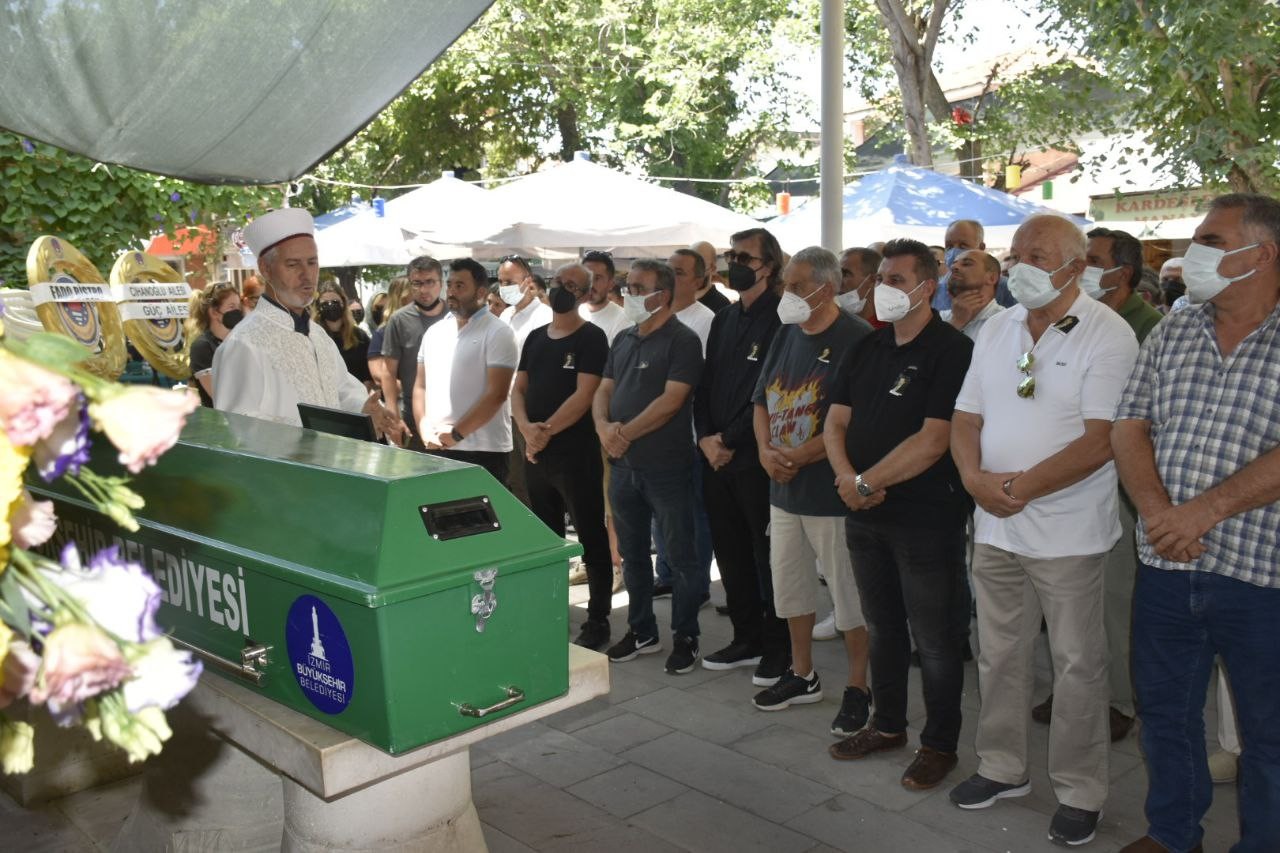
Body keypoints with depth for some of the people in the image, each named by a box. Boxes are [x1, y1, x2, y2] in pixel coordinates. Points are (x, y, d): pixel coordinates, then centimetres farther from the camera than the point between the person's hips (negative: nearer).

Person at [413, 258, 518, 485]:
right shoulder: (434, 332, 13)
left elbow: (497, 394, -14)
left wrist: (456, 434, -15)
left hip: (484, 451, -6)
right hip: (436, 448, 6)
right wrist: (425, 429, -1)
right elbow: (420, 385, 15)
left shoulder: (498, 333, -6)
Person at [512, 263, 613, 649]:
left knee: (592, 541, 1)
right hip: (536, 455, 7)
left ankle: (597, 621, 9)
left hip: (577, 455, -7)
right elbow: (518, 390, 9)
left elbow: (584, 396, -16)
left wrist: (547, 430, -17)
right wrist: (527, 429, -9)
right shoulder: (535, 337, 14)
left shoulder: (591, 338, -6)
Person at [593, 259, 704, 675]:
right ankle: (641, 631, 29)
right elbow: (603, 390, 11)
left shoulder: (682, 341, -9)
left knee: (679, 555, 4)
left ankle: (685, 637, 16)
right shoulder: (623, 340, 13)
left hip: (667, 468, -7)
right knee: (632, 554, 16)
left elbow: (671, 400, -17)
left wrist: (627, 432, -16)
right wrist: (603, 427, -9)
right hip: (623, 465, 7)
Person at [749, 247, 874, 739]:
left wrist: (800, 455, -20)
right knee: (789, 585, 17)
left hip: (832, 490, -8)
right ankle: (802, 676, 33)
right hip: (784, 488, 8)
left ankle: (857, 688, 19)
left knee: (849, 593, 3)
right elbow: (762, 401, 14)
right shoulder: (786, 336, 10)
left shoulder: (856, 339, -14)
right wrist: (766, 449, -4)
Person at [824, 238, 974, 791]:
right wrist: (847, 479, -11)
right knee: (882, 628, 19)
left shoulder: (952, 351, -12)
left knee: (934, 640, 6)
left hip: (927, 519, -7)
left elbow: (933, 440, -20)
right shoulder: (868, 348, 10)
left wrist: (866, 482, -16)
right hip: (866, 517, 7)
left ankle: (940, 744, 23)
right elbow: (836, 422, 7)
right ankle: (888, 725, 36)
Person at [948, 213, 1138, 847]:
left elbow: (1100, 439, -19)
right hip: (994, 527, 6)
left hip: (1068, 532, -5)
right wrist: (975, 477, -10)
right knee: (999, 654, 16)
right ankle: (1003, 768, 32)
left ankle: (1080, 791, 23)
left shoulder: (1107, 334, -11)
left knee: (1077, 665, 7)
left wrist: (1024, 486, -21)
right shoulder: (997, 330, 8)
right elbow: (966, 417, 8)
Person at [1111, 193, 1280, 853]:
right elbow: (1129, 428, 3)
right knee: (1163, 713, 18)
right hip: (1166, 568, 5)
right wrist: (1159, 512, -12)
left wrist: (1204, 511, -20)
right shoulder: (1171, 335, 8)